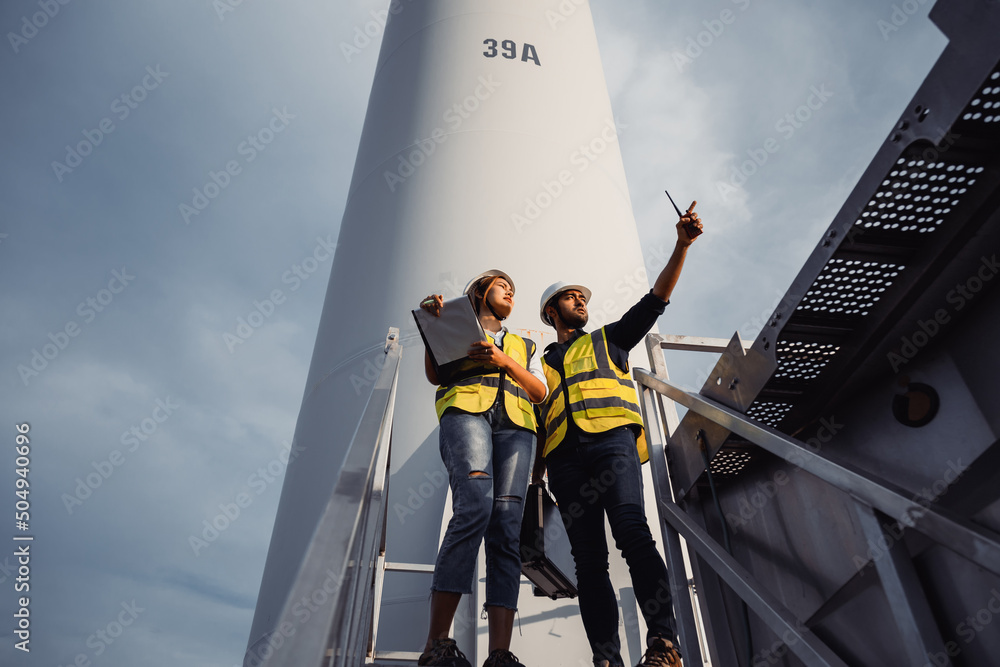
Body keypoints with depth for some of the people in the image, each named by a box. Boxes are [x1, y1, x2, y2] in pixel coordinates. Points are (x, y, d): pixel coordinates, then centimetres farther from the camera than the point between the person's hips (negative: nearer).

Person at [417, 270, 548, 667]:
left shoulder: (524, 345, 33)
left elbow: (540, 392, 18)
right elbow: (435, 375, 13)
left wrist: (504, 360, 3)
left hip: (514, 425, 4)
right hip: (466, 410, -3)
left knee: (507, 525, -16)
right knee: (474, 507, -29)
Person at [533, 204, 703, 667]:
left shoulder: (607, 340, 25)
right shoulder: (540, 364, 29)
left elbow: (656, 299, 16)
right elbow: (536, 425, 23)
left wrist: (682, 245, 6)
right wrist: (531, 475, 10)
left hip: (611, 440, -2)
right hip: (564, 458, 2)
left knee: (632, 531, -22)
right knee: (588, 558, -5)